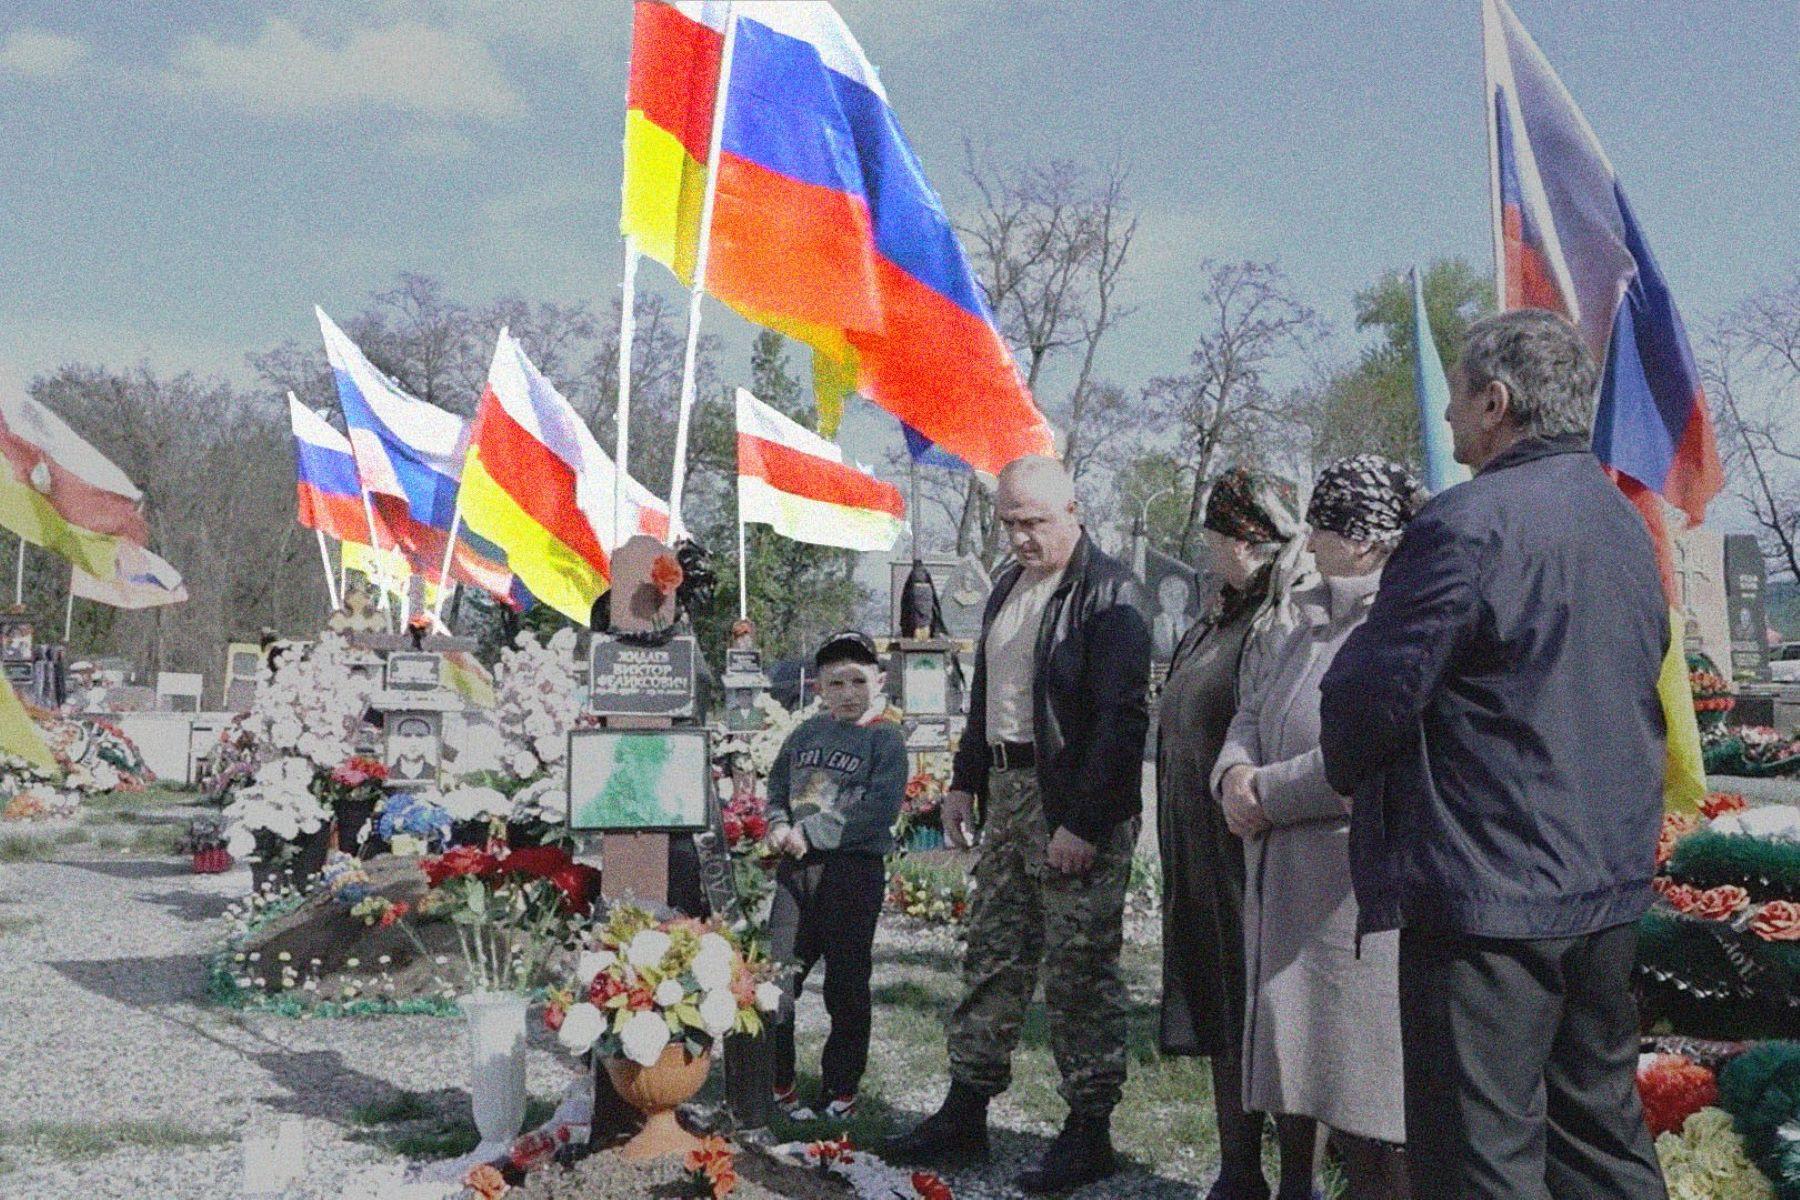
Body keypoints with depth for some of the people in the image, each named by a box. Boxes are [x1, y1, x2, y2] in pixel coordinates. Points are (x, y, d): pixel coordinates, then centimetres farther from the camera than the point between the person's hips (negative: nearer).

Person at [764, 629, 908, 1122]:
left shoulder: (885, 739, -4)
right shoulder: (807, 734, 11)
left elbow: (878, 810, -15)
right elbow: (776, 787, 15)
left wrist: (811, 833, -16)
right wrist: (779, 826, -7)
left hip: (854, 870, -4)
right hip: (797, 868, 4)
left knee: (846, 986, 6)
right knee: (777, 975, 3)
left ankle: (840, 1090, 18)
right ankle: (773, 1081, 14)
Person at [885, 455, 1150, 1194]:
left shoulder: (1107, 594, -13)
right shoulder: (1010, 586, 14)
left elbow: (1120, 716, -18)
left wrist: (1084, 823, -21)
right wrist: (966, 781, 14)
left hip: (1078, 809, -8)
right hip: (1009, 794, 8)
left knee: (1079, 969, -1)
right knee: (993, 957, 13)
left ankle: (1089, 1132, 10)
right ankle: (964, 1113, 23)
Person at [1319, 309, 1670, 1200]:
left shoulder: (1467, 525, -17)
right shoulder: (1624, 523, 11)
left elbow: (1372, 692, -16)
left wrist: (1346, 772, 5)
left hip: (1489, 889, -9)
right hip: (1610, 884, 9)